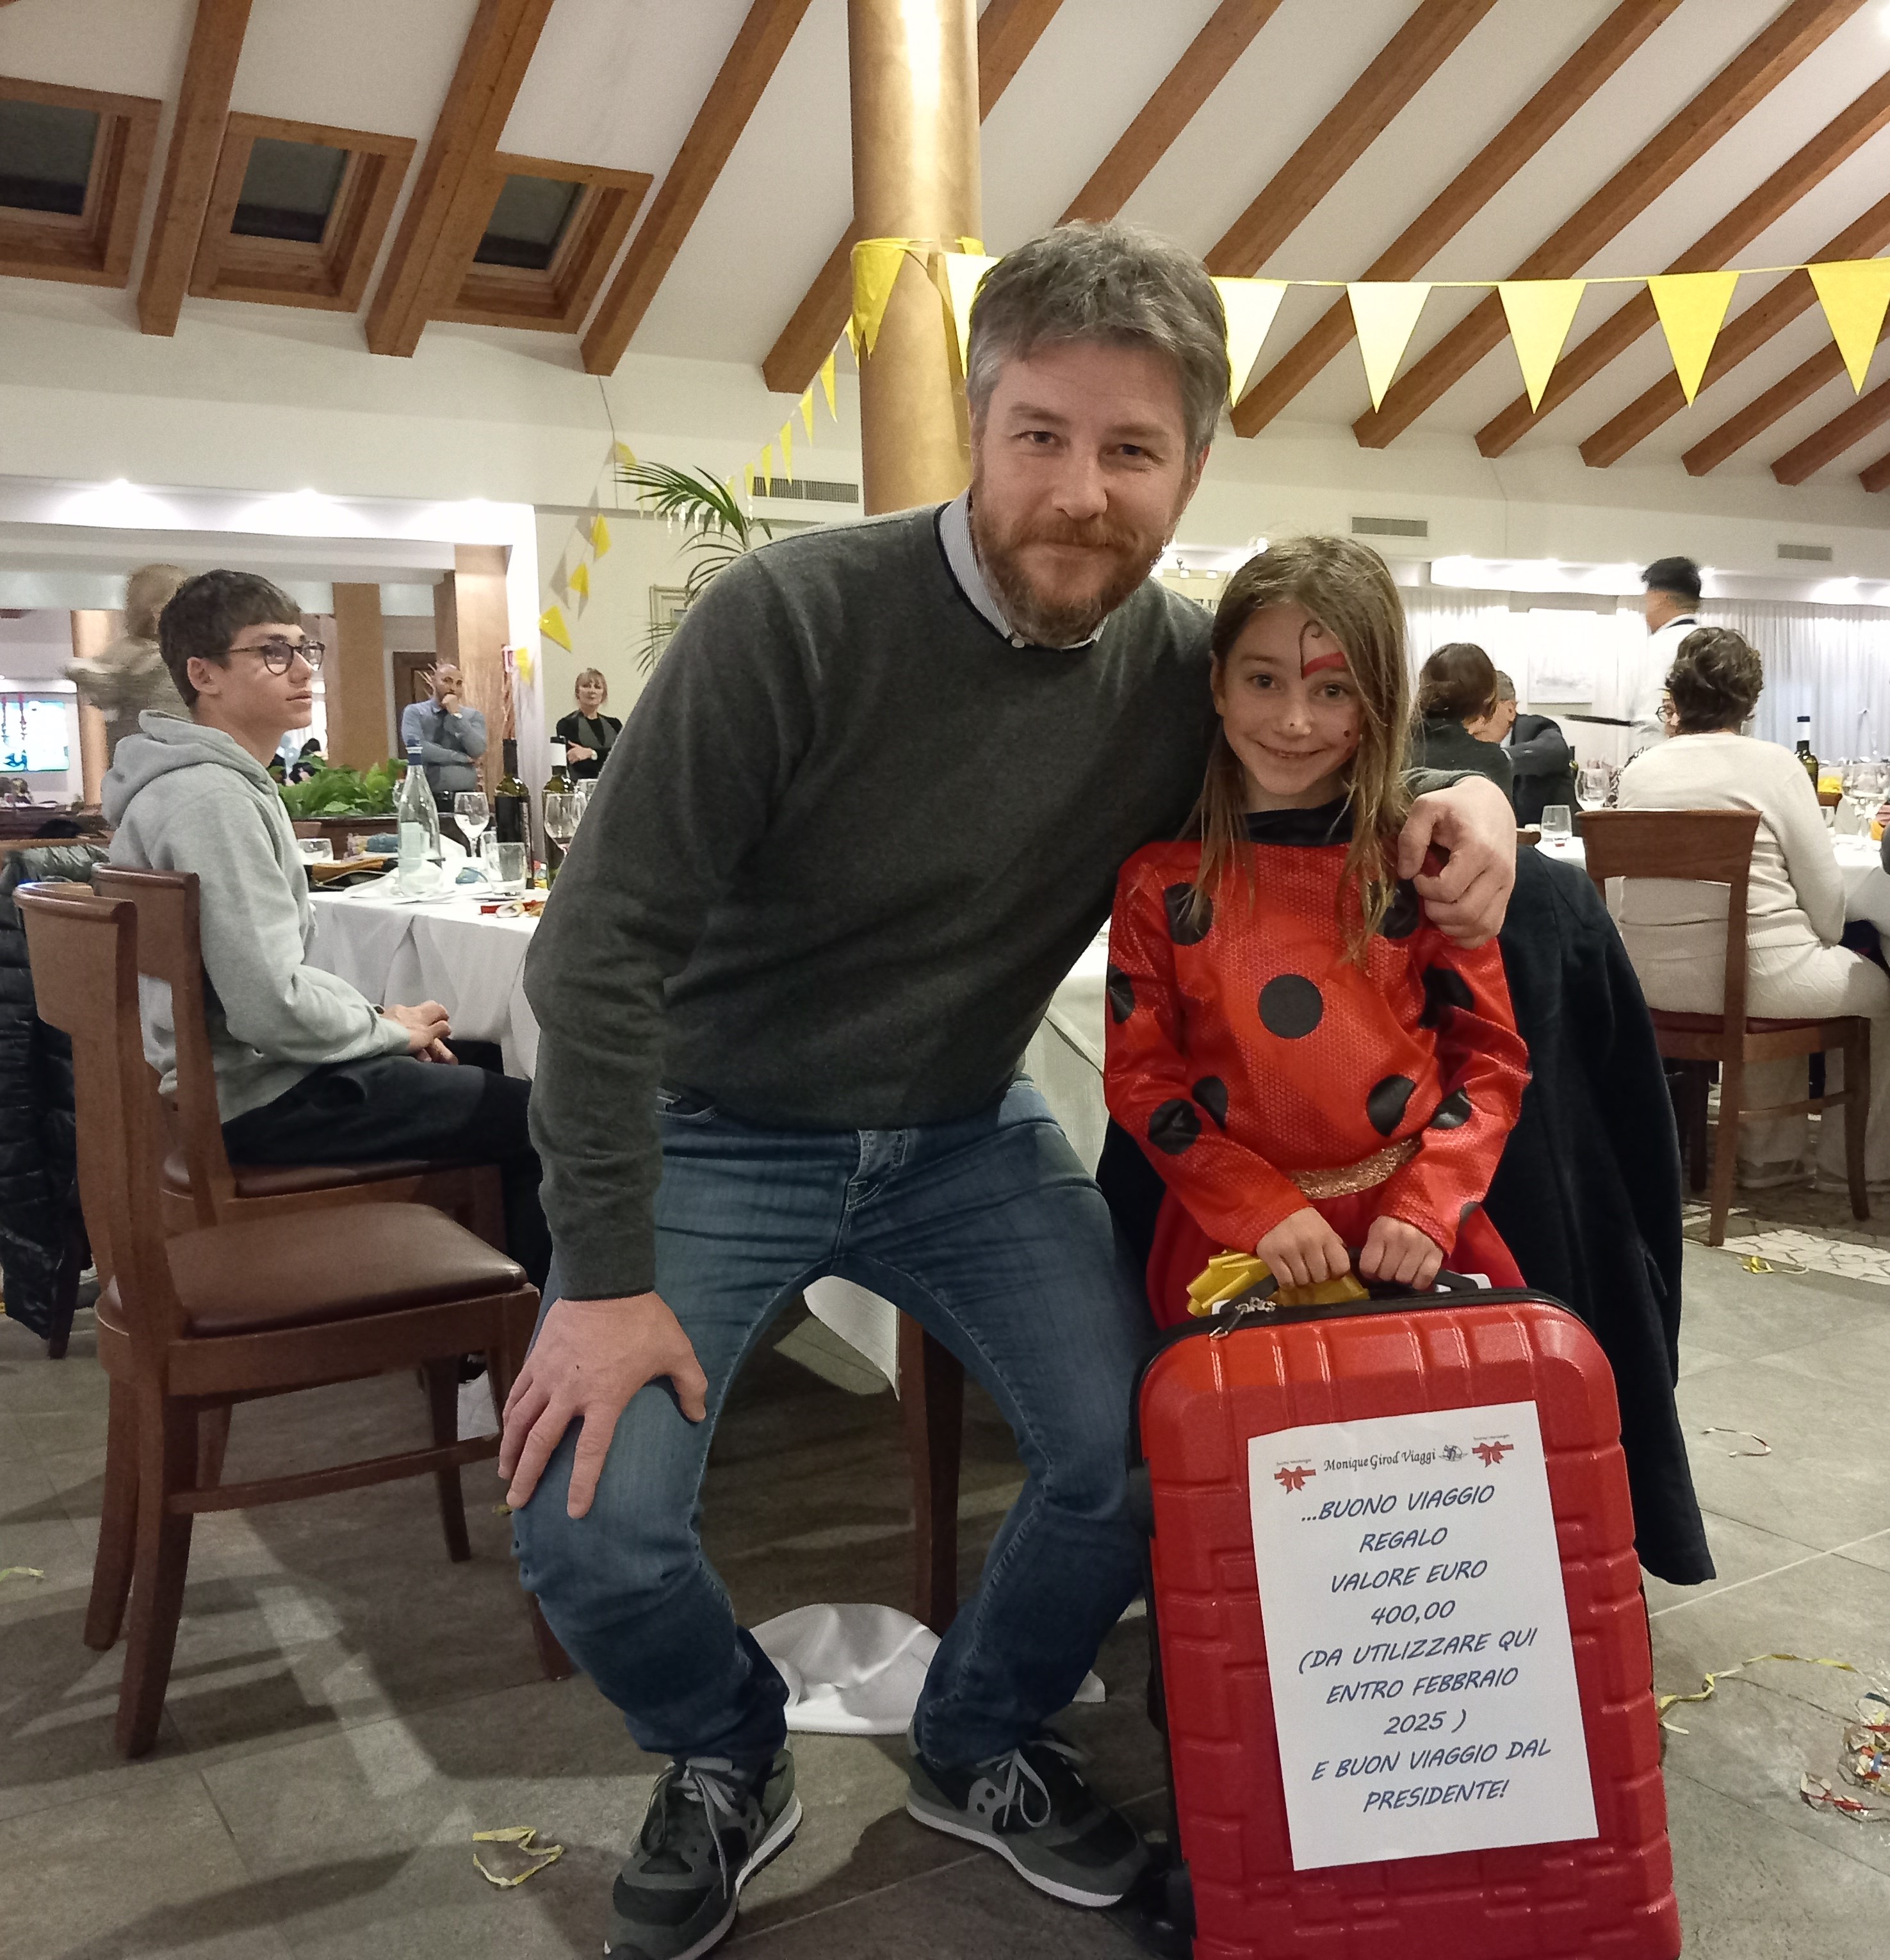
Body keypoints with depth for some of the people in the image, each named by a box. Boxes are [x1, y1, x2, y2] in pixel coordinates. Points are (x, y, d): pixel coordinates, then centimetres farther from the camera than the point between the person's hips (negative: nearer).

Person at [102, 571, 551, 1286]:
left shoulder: (222, 783, 12)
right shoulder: (214, 800, -21)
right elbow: (273, 1007, -26)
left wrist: (377, 1016, 5)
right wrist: (391, 1029, -9)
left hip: (227, 1074, 11)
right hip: (251, 1100, -11)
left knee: (482, 1070, 22)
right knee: (534, 1117, -11)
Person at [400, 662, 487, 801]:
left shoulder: (473, 716, 9)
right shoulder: (415, 712, 5)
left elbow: (478, 751, -6)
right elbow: (418, 749, -11)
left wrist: (457, 715, -9)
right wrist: (463, 758, -6)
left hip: (464, 798, 1)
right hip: (427, 798, -1)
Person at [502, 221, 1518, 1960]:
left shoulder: (1184, 665, -8)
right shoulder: (797, 616, -22)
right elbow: (606, 940, -19)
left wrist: (1462, 798, -12)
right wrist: (606, 1274, -20)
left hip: (967, 1135, 4)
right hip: (722, 1132, -3)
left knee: (1143, 1457, -10)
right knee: (591, 1526, -17)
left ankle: (980, 1748, 23)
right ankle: (729, 1764, 20)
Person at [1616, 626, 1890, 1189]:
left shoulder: (1638, 770, 2)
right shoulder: (1774, 764, -9)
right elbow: (1826, 895, -6)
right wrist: (1821, 944, 13)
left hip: (1654, 981, 5)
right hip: (1755, 974, -5)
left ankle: (1770, 1156, 39)